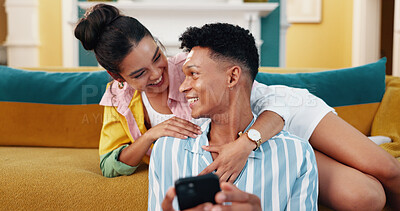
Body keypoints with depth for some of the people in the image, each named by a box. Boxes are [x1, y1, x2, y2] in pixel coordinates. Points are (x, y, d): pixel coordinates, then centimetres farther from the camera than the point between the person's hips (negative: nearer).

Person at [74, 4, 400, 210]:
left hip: (287, 112, -1)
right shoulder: (120, 100, -12)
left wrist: (246, 143, -47)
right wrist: (149, 136, -26)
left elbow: (273, 100, -26)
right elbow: (110, 166, -7)